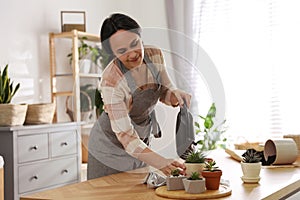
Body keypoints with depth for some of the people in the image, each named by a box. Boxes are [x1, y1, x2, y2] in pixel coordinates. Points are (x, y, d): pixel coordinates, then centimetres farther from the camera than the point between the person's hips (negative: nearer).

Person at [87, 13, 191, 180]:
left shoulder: (155, 55, -14)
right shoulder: (111, 80, -31)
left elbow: (164, 92, 3)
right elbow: (126, 137, -34)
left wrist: (176, 93, -20)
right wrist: (160, 162, -47)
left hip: (143, 139, 5)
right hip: (111, 145, -5)